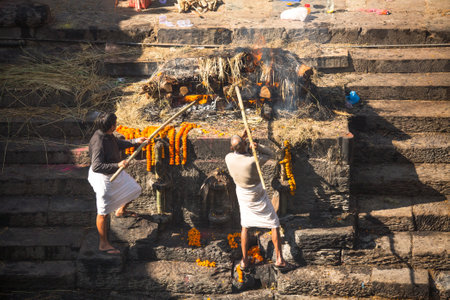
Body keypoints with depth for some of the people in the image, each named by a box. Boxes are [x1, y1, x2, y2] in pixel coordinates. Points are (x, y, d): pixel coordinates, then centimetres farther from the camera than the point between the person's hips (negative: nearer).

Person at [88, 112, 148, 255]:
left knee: (133, 189, 28)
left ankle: (121, 211, 58)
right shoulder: (98, 142, -34)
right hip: (103, 177, -10)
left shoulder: (108, 135, -6)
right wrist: (117, 165, -44)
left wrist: (135, 141, 10)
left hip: (114, 172, 10)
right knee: (104, 212, 3)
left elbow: (118, 144, 16)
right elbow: (96, 167, -40)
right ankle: (103, 244, 16)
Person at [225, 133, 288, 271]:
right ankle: (279, 259, 6)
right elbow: (270, 154, -11)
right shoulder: (253, 161, -30)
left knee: (245, 226, 21)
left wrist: (242, 139, 1)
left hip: (243, 196, 4)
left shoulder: (228, 158, -19)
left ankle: (244, 260, 20)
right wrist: (258, 146, -29)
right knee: (274, 225, 9)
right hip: (259, 197, -4)